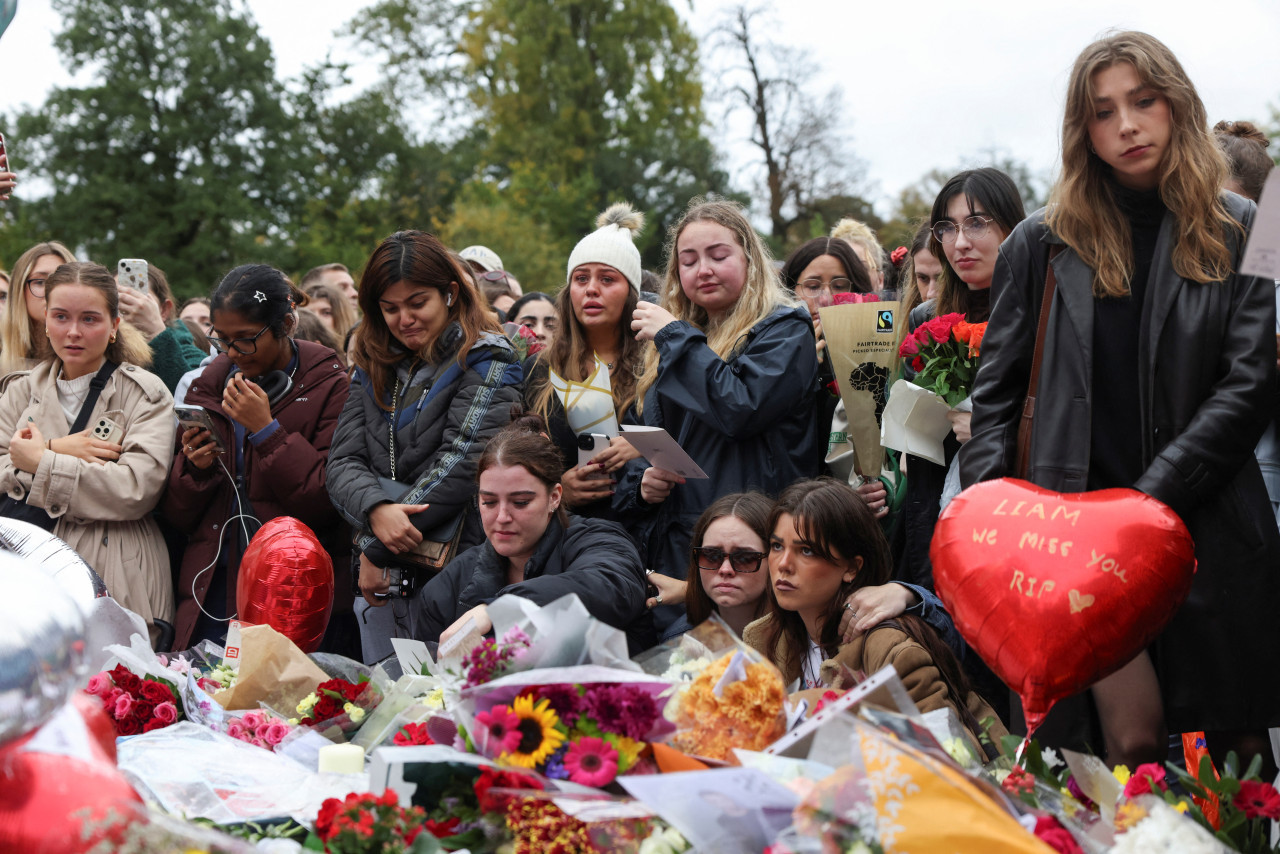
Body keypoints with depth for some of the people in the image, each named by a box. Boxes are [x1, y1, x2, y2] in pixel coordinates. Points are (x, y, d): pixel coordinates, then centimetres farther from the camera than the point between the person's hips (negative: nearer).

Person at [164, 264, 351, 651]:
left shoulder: (328, 387, -3)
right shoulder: (208, 387, 11)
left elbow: (329, 503, -13)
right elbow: (176, 516, 13)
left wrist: (267, 431, -15)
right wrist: (194, 468, -7)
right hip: (211, 590, 4)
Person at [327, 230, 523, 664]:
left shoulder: (484, 363, -3)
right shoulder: (374, 368, 15)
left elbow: (462, 464, -13)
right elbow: (343, 462, 6)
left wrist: (378, 551, -14)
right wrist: (376, 510, -18)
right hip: (381, 579, 5)